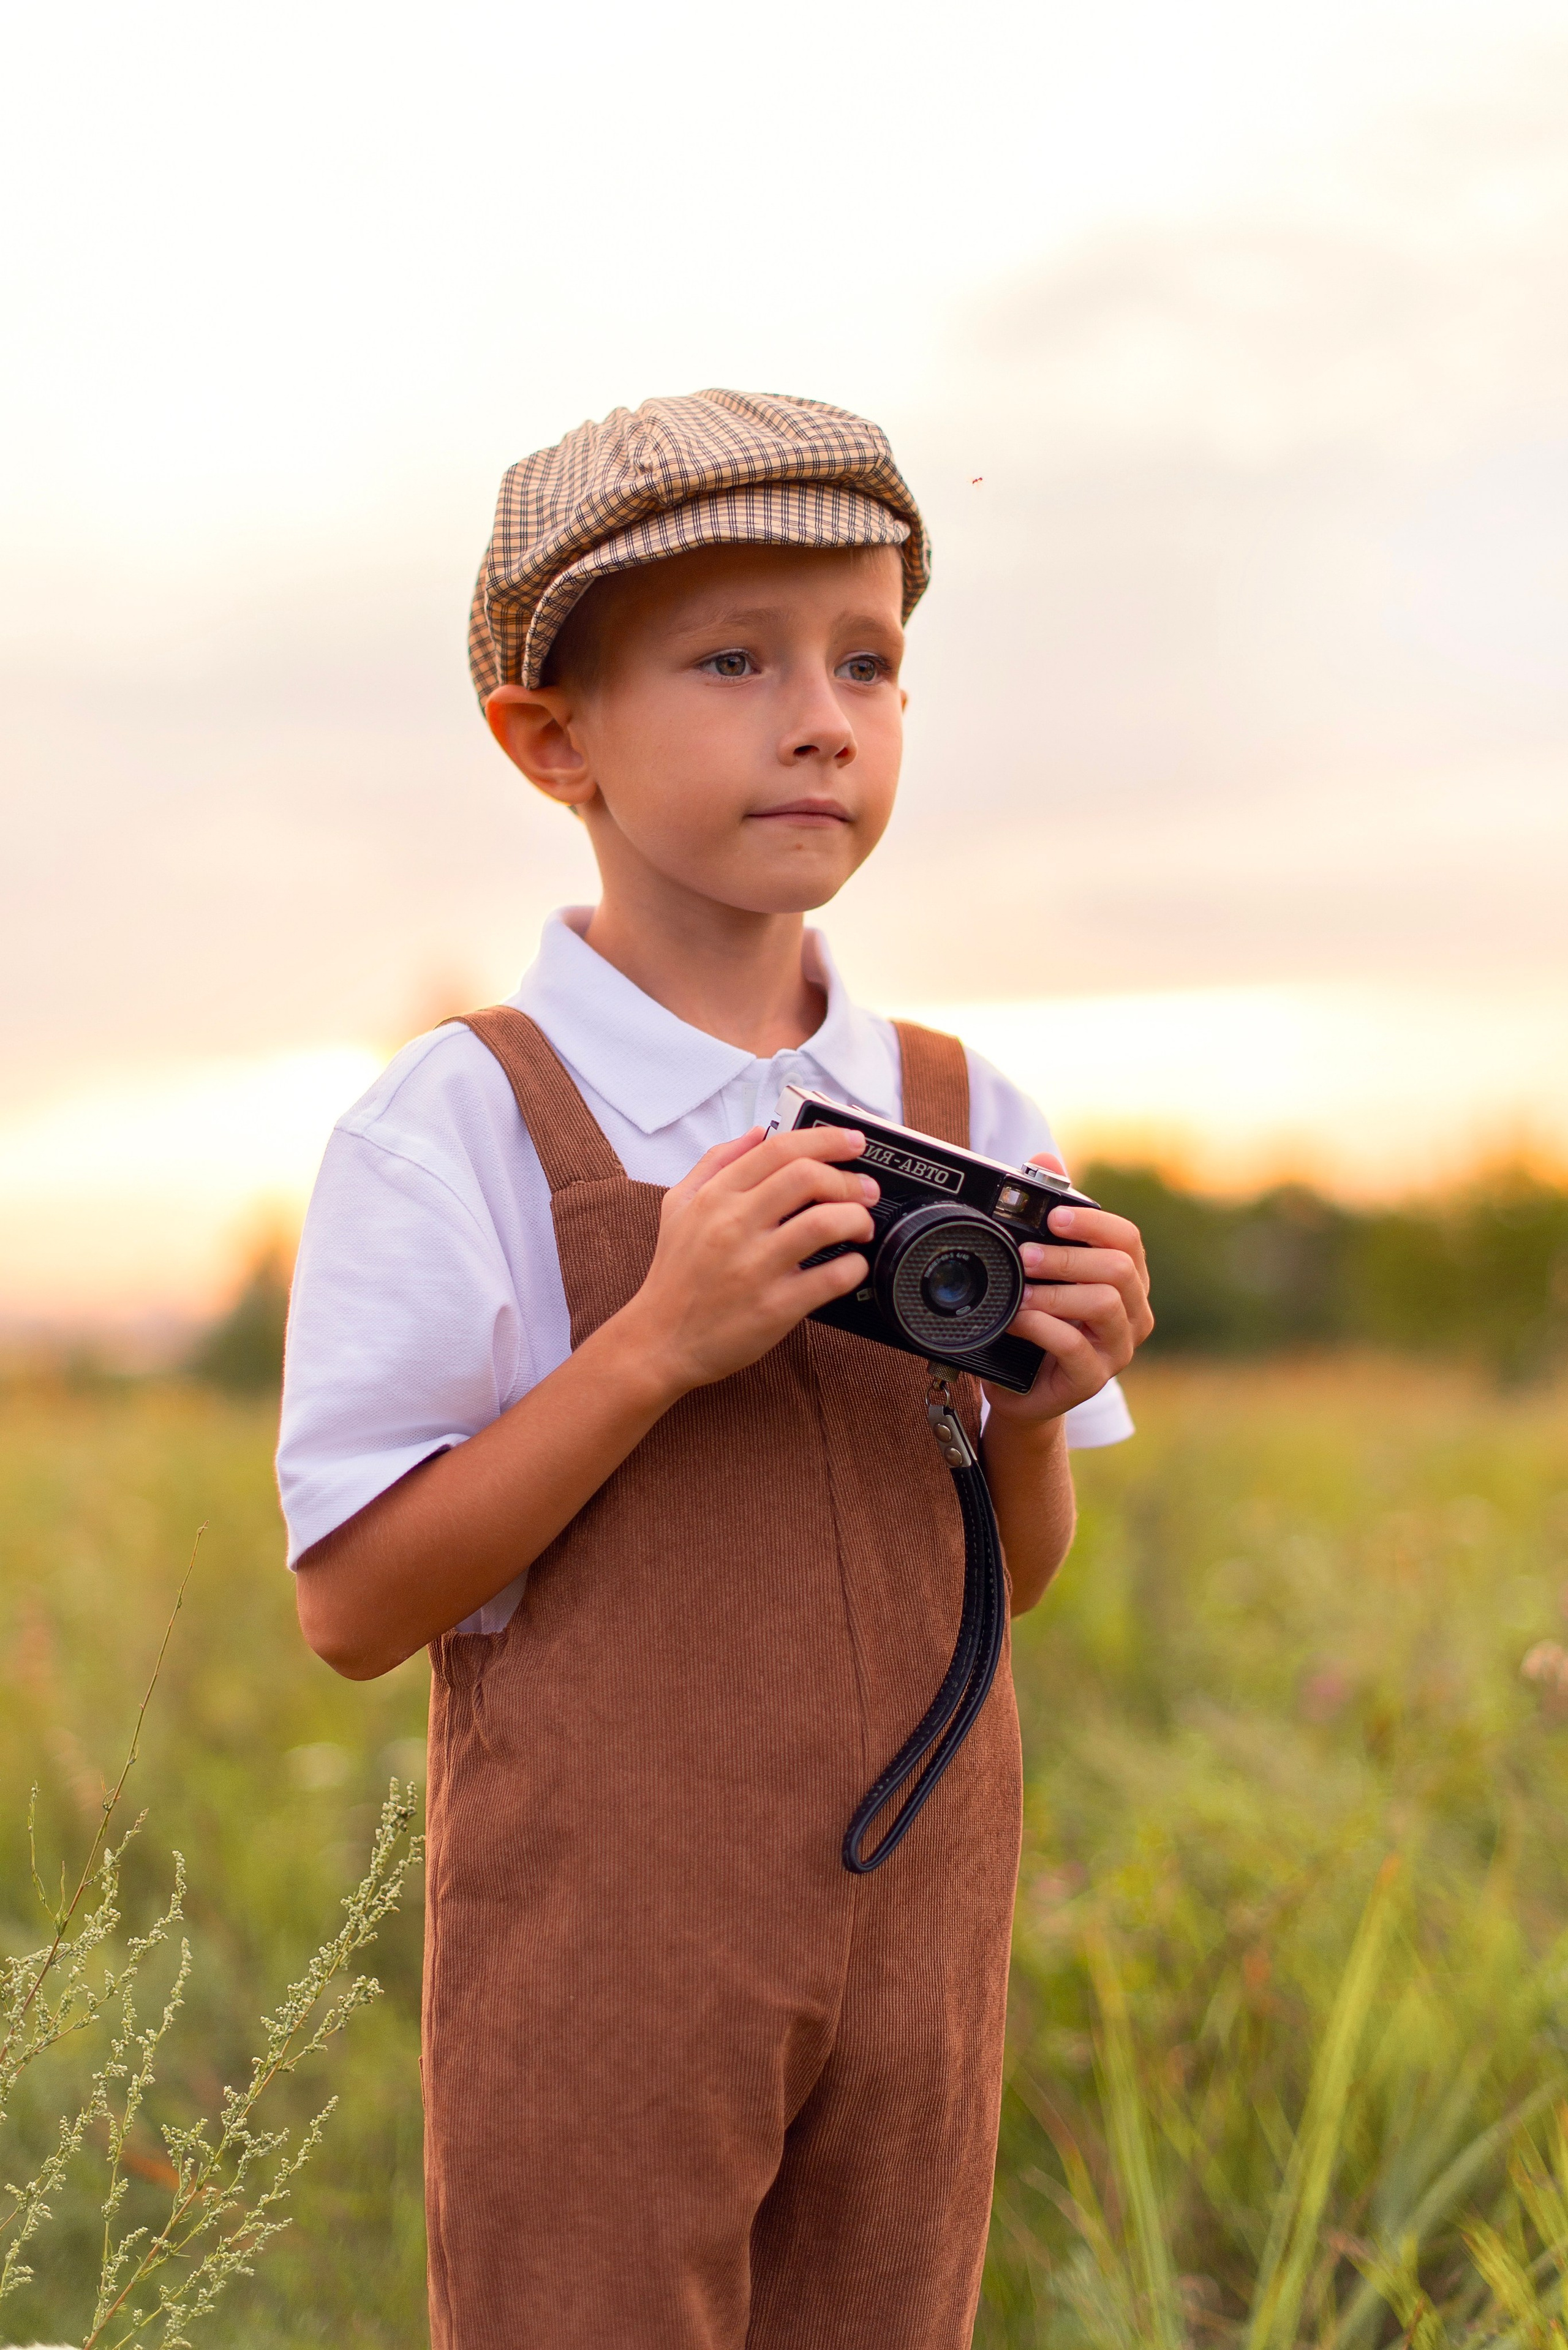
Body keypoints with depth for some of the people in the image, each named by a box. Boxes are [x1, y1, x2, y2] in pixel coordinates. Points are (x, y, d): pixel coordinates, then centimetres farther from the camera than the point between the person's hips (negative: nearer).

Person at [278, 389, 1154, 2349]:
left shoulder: (964, 1120, 4)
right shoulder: (459, 1132, -11)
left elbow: (1015, 1578, 10)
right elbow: (352, 1608, -13)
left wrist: (1035, 1407, -12)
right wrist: (661, 1338, -23)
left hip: (918, 1927, 5)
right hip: (597, 1954, -4)